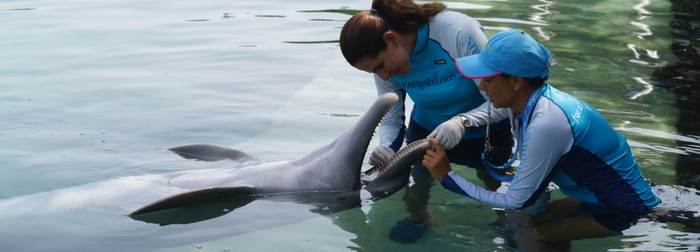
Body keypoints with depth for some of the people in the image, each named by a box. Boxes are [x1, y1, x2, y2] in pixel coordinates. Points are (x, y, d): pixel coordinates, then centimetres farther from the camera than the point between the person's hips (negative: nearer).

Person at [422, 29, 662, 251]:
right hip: (615, 191, 8)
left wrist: (446, 176, -17)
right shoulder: (524, 100, -5)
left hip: (624, 207, -8)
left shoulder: (545, 123, -31)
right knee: (538, 220, 17)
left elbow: (516, 201, -21)